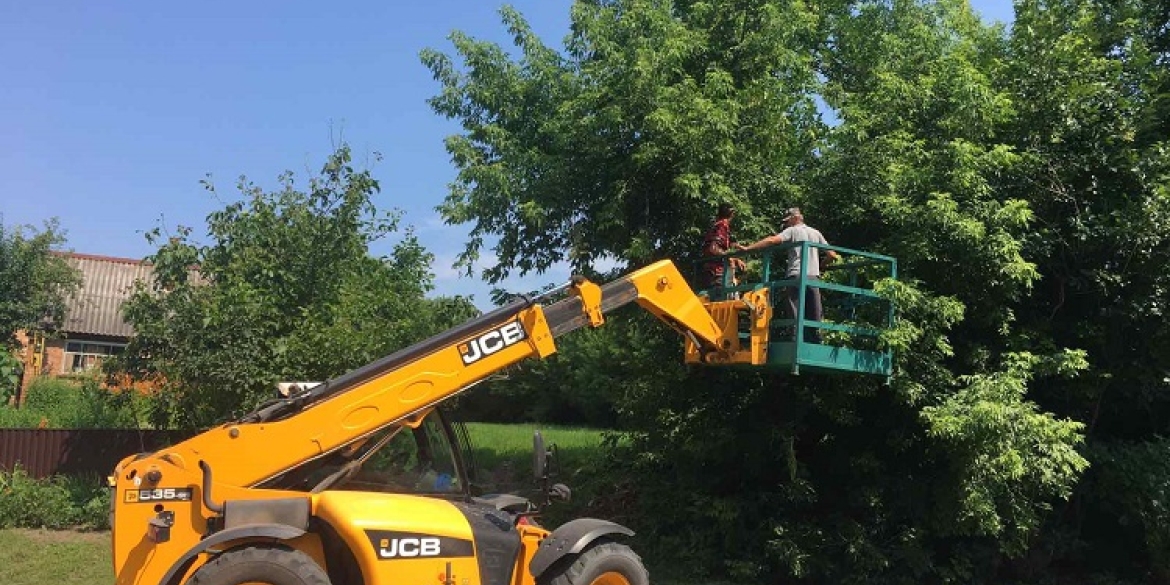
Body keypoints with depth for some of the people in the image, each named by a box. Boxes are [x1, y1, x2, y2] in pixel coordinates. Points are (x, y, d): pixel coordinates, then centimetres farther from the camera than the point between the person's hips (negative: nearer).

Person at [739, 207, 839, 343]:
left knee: (796, 314, -5)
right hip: (814, 276, 4)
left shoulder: (792, 231, 6)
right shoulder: (816, 233, 19)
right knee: (813, 315, 7)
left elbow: (771, 240, -8)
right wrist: (836, 257, 39)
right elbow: (831, 255, 16)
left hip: (797, 276, -4)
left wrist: (747, 248, -7)